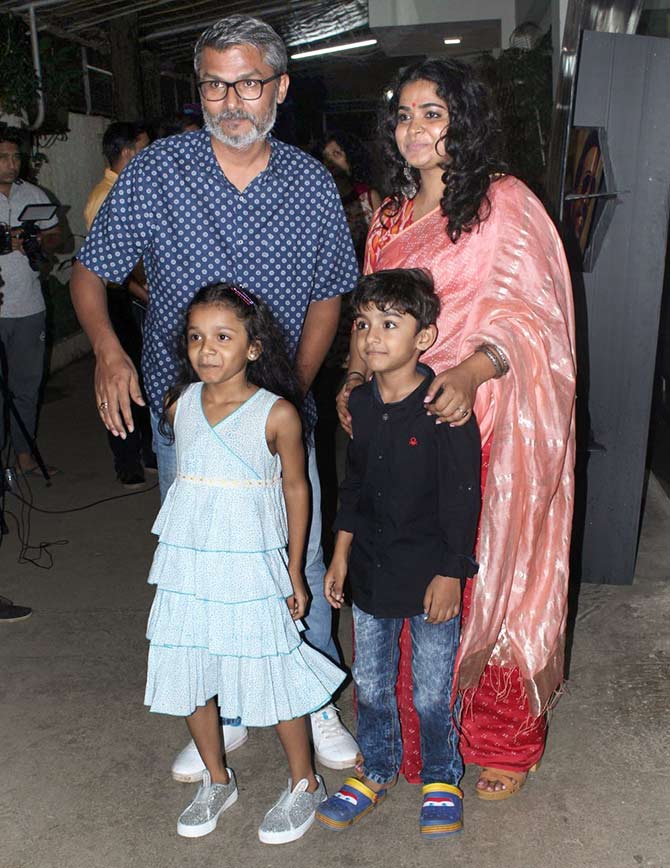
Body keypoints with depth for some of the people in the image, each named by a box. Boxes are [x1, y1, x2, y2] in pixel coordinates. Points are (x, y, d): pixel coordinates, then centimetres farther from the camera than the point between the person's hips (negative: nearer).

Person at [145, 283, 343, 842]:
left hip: (251, 565, -4)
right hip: (187, 564, 5)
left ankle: (305, 783, 28)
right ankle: (216, 781, 36)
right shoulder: (180, 404, 1)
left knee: (270, 669, 4)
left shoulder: (277, 413, -11)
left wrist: (294, 570, 0)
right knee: (189, 671, 13)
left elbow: (295, 488, -2)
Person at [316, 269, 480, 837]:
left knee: (432, 693, 10)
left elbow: (462, 496, -14)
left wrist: (450, 573, -12)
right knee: (371, 683, 18)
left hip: (430, 577, -5)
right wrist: (342, 554, 11)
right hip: (371, 571, 5)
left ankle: (442, 778, 36)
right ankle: (378, 771, 41)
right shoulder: (361, 404, 1)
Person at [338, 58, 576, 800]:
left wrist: (473, 372, -29)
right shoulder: (391, 217, 15)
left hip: (484, 425, -5)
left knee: (489, 579, 4)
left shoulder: (504, 204, -5)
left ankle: (504, 743, 25)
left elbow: (527, 313, -12)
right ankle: (423, 730, 30)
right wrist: (357, 377, 1)